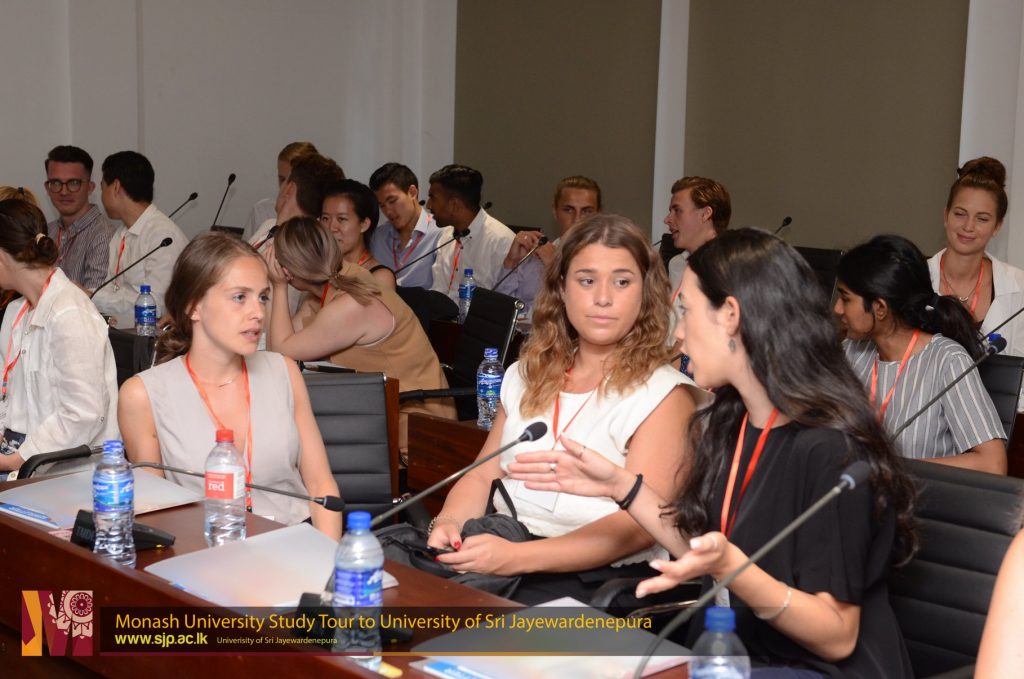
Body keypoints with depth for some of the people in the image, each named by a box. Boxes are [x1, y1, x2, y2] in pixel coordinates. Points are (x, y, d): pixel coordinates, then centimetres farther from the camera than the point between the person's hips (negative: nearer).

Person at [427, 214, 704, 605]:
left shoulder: (663, 394, -4)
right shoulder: (529, 375, 16)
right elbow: (483, 475, 16)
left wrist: (518, 557, -26)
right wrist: (449, 522, -8)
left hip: (601, 578, -5)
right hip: (497, 553, 6)